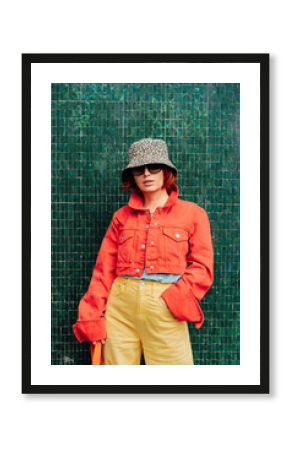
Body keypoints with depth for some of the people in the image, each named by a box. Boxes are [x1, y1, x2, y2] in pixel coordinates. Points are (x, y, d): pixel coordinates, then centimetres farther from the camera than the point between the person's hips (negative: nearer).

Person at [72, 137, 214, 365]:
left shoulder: (192, 213, 7)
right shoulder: (122, 216, 13)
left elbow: (202, 266, 2)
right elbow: (104, 269, 9)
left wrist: (174, 298, -13)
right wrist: (92, 316, 1)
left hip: (165, 308, -2)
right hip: (121, 303, 2)